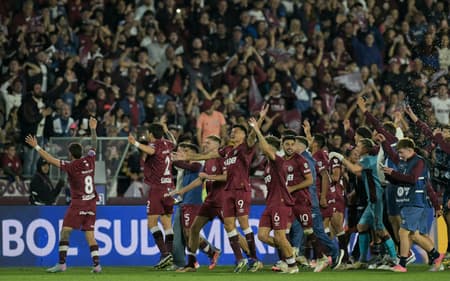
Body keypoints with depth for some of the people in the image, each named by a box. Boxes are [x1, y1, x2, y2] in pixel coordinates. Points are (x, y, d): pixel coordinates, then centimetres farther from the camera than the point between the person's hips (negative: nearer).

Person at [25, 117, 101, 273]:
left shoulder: (71, 166, -11)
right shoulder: (89, 160, 4)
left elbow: (51, 160, -15)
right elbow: (94, 146, 22)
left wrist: (36, 147, -12)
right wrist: (93, 129, 35)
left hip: (78, 204, -6)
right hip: (91, 204, 6)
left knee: (65, 231, -5)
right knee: (90, 234, 8)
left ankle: (62, 263, -14)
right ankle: (96, 264, 0)